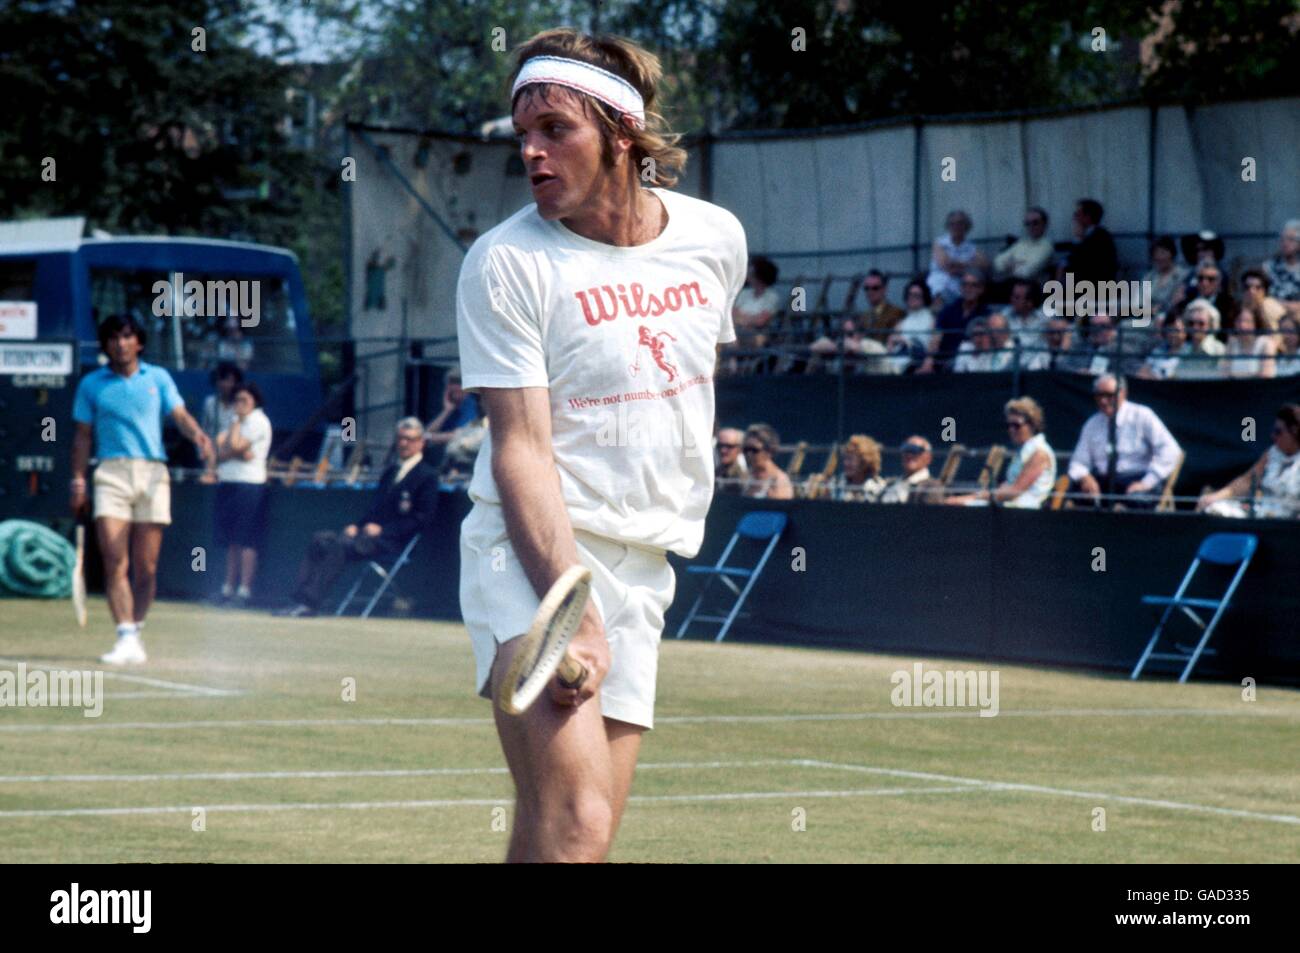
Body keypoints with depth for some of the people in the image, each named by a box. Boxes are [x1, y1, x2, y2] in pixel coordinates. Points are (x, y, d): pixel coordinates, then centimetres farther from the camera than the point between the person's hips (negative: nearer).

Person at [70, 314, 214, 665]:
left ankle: (135, 633, 15)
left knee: (146, 568, 0)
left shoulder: (158, 378, 12)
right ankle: (127, 639, -16)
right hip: (112, 474, -1)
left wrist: (198, 435, -19)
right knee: (115, 564, -13)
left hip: (153, 474, 1)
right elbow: (83, 436, 12)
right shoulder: (92, 384, 11)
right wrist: (78, 481, 4)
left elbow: (180, 415, 3)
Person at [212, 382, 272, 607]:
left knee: (246, 540, -8)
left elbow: (235, 445, -14)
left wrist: (236, 422, -1)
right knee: (232, 541, 10)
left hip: (250, 485, -8)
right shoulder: (237, 422, 20)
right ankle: (229, 587, 13)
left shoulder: (258, 421, -4)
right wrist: (239, 453, -10)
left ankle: (244, 589, -10)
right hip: (228, 485, 8)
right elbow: (219, 450, 7)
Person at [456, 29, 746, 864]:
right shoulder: (506, 261, -9)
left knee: (585, 832, 2)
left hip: (645, 568, 5)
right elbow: (522, 447, -15)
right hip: (533, 553, -5)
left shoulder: (716, 238, 5)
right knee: (574, 824, -22)